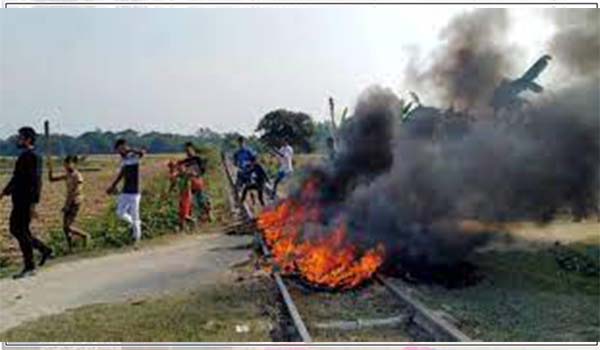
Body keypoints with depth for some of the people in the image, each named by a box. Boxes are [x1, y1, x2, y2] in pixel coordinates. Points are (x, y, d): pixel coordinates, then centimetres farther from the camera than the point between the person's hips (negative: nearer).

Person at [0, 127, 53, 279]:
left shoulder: (32, 156, -15)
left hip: (26, 201, -10)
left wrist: (33, 204, -23)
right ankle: (44, 250, 21)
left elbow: (36, 181, -21)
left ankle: (29, 267, 7)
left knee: (22, 232, -3)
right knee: (15, 230, 15)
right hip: (19, 199, 10)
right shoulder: (23, 155, 15)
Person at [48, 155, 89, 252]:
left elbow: (76, 192, -19)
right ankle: (70, 248, 15)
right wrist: (50, 169, 0)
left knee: (68, 227, -9)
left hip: (75, 203, -8)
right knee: (65, 227, 6)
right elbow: (51, 179, 14)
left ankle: (85, 235, 13)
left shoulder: (78, 176, -14)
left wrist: (67, 205, -18)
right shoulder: (67, 175, 8)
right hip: (68, 201, 8)